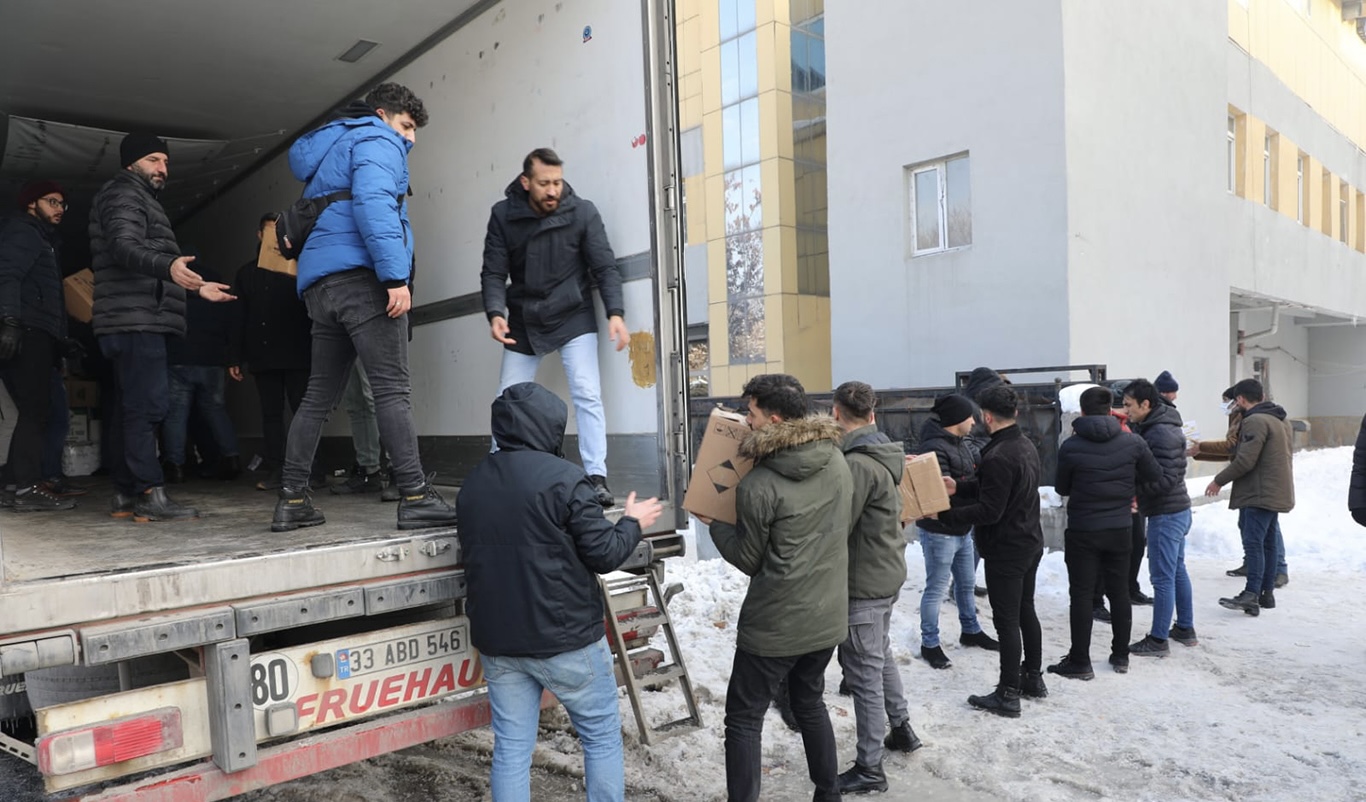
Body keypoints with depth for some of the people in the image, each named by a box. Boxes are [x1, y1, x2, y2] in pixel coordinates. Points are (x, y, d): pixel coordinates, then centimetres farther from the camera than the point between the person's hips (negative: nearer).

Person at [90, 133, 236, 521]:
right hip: (136, 320, -11)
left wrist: (196, 288, 34)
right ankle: (150, 494, -18)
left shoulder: (139, 200, 30)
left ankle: (126, 494, 11)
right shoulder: (124, 195, -2)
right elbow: (124, 247, -21)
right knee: (148, 404, -15)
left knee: (130, 408, 8)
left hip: (136, 321, 11)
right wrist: (169, 266, -39)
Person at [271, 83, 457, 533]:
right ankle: (415, 498, -17)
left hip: (320, 282, 9)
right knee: (392, 388, -13)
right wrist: (396, 275, -22)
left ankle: (292, 500, 11)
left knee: (319, 395, 10)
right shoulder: (376, 141, 4)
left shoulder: (331, 150, 34)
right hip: (360, 275, -9)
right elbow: (373, 202, -16)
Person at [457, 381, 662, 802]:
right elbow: (604, 555, -13)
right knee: (602, 735, 13)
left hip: (497, 640, 6)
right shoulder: (563, 478, -16)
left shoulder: (472, 484, 6)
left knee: (511, 747, 13)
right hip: (566, 638, -5)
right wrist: (633, 523, 5)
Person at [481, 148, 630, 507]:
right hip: (523, 322, 2)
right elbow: (493, 273, -6)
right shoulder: (503, 215, -6)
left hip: (573, 318, -2)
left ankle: (597, 478, -9)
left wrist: (615, 313, -23)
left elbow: (605, 267, -9)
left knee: (587, 394, -14)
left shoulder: (583, 212, -9)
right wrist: (495, 313, -24)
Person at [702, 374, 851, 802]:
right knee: (810, 702, 26)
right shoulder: (837, 461, -1)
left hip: (776, 623, -7)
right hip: (828, 616, 7)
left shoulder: (757, 485, -21)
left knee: (744, 718, 8)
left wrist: (715, 523, 6)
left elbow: (749, 560, -9)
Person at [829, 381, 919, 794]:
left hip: (863, 581, -10)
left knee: (864, 674, 0)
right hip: (886, 573, 10)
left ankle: (869, 769, 11)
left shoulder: (858, 463, -24)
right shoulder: (881, 454, 6)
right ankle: (902, 728, 42)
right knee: (881, 656, 26)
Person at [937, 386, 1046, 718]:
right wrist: (959, 487, 7)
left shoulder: (998, 457, -26)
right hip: (1030, 542, 10)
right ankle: (1033, 678, 33)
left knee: (1006, 620, -1)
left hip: (1005, 550, -10)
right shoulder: (1027, 445, 5)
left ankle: (1008, 695, 9)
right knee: (1026, 612, 20)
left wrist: (944, 514, -20)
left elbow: (989, 511, -25)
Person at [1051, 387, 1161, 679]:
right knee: (1119, 591, 15)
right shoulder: (1132, 442, -6)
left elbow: (1061, 488, -1)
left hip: (1082, 531, -3)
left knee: (1081, 594, 2)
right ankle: (1121, 655, 26)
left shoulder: (1070, 447, -13)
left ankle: (1080, 662, 6)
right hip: (1120, 529, 3)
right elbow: (1155, 475, 6)